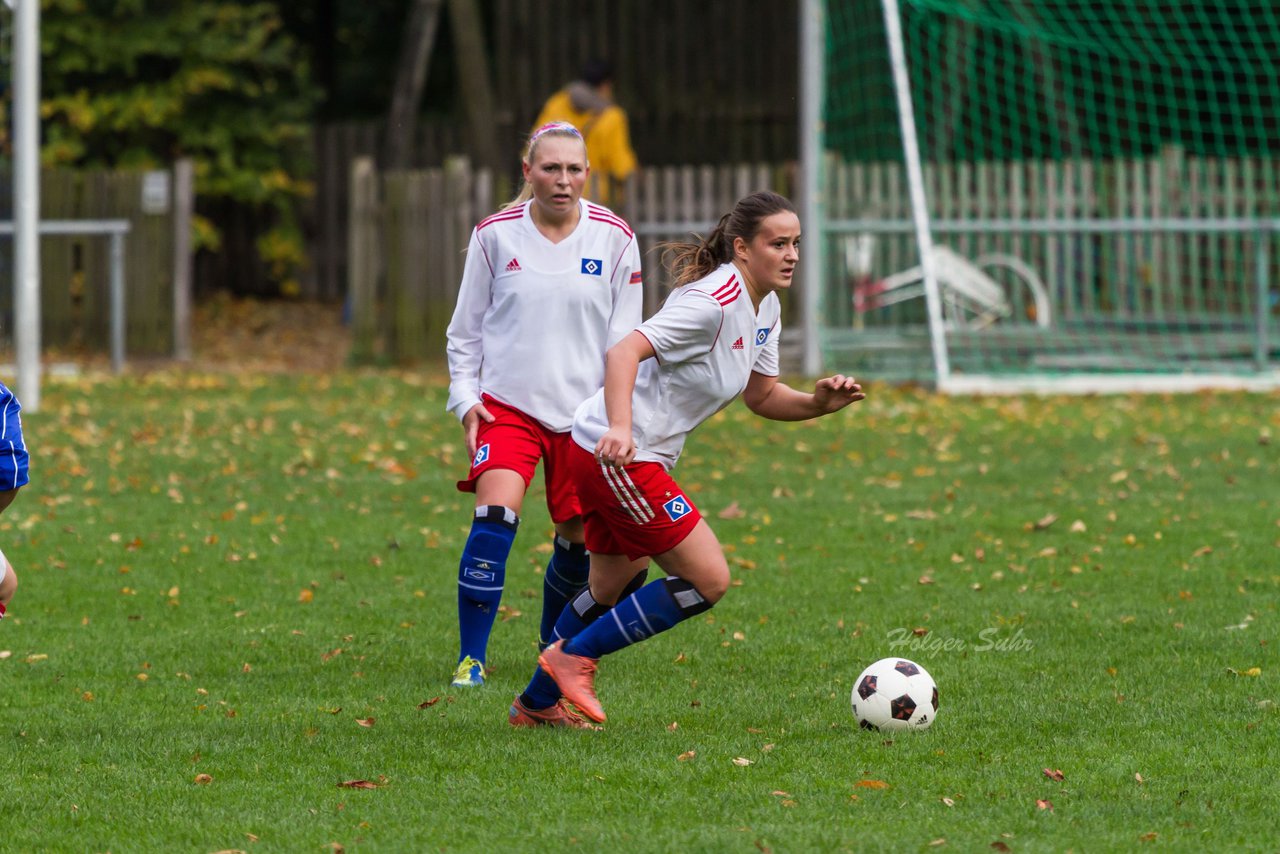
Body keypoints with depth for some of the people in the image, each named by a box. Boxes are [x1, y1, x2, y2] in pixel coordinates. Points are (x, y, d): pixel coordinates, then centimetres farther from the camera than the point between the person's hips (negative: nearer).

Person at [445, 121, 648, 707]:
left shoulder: (614, 237, 0)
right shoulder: (495, 235, -1)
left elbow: (625, 337, 6)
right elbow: (465, 329, 9)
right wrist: (465, 400, 1)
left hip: (584, 413, 1)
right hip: (507, 405, -1)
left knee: (582, 541, 2)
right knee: (495, 518, -20)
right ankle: (471, 659, -16)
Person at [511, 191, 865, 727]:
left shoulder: (764, 308, 9)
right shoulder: (712, 301, -21)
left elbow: (762, 396, 18)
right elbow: (624, 353, -30)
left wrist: (820, 402, -2)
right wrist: (619, 428, -45)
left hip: (634, 456, 10)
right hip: (618, 455, -10)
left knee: (610, 589, 22)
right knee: (709, 580, -8)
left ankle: (536, 703, 34)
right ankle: (573, 657, 1)